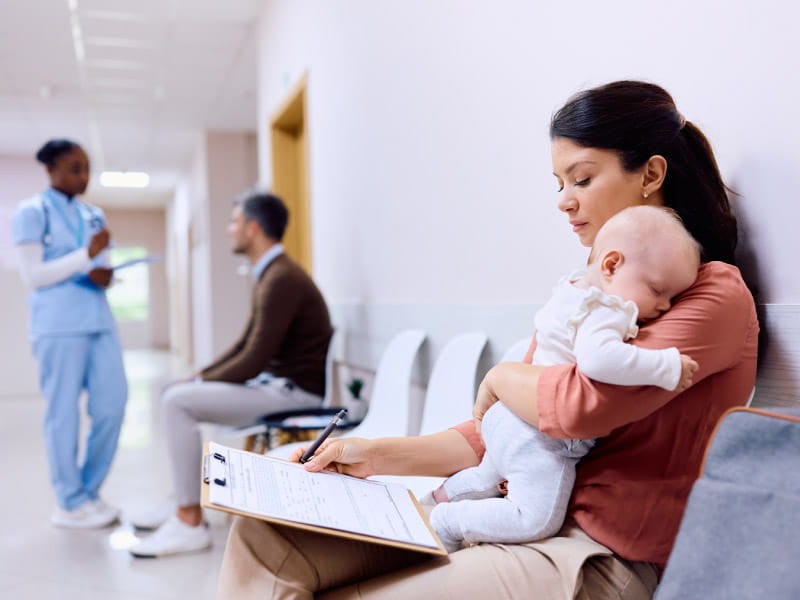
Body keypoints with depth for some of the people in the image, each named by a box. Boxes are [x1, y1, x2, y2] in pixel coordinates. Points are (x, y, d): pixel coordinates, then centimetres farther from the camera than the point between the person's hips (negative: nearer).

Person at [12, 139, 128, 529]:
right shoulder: (31, 213, -3)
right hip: (58, 325, -6)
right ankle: (70, 504, 11)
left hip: (99, 320, 7)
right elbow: (32, 276, -10)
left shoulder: (94, 215, 16)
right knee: (64, 412, 0)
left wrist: (105, 275, -3)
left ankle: (89, 491, 19)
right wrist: (86, 255, -16)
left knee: (113, 403, 3)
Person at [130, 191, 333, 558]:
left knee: (178, 402, -18)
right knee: (176, 393, 14)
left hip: (295, 392, -10)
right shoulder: (270, 274, 13)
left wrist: (201, 383, -10)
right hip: (275, 382, 10)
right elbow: (247, 345, 18)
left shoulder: (281, 280, -19)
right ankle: (183, 501, 17)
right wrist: (200, 377, 9)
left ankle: (189, 524, -12)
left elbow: (253, 361, -22)